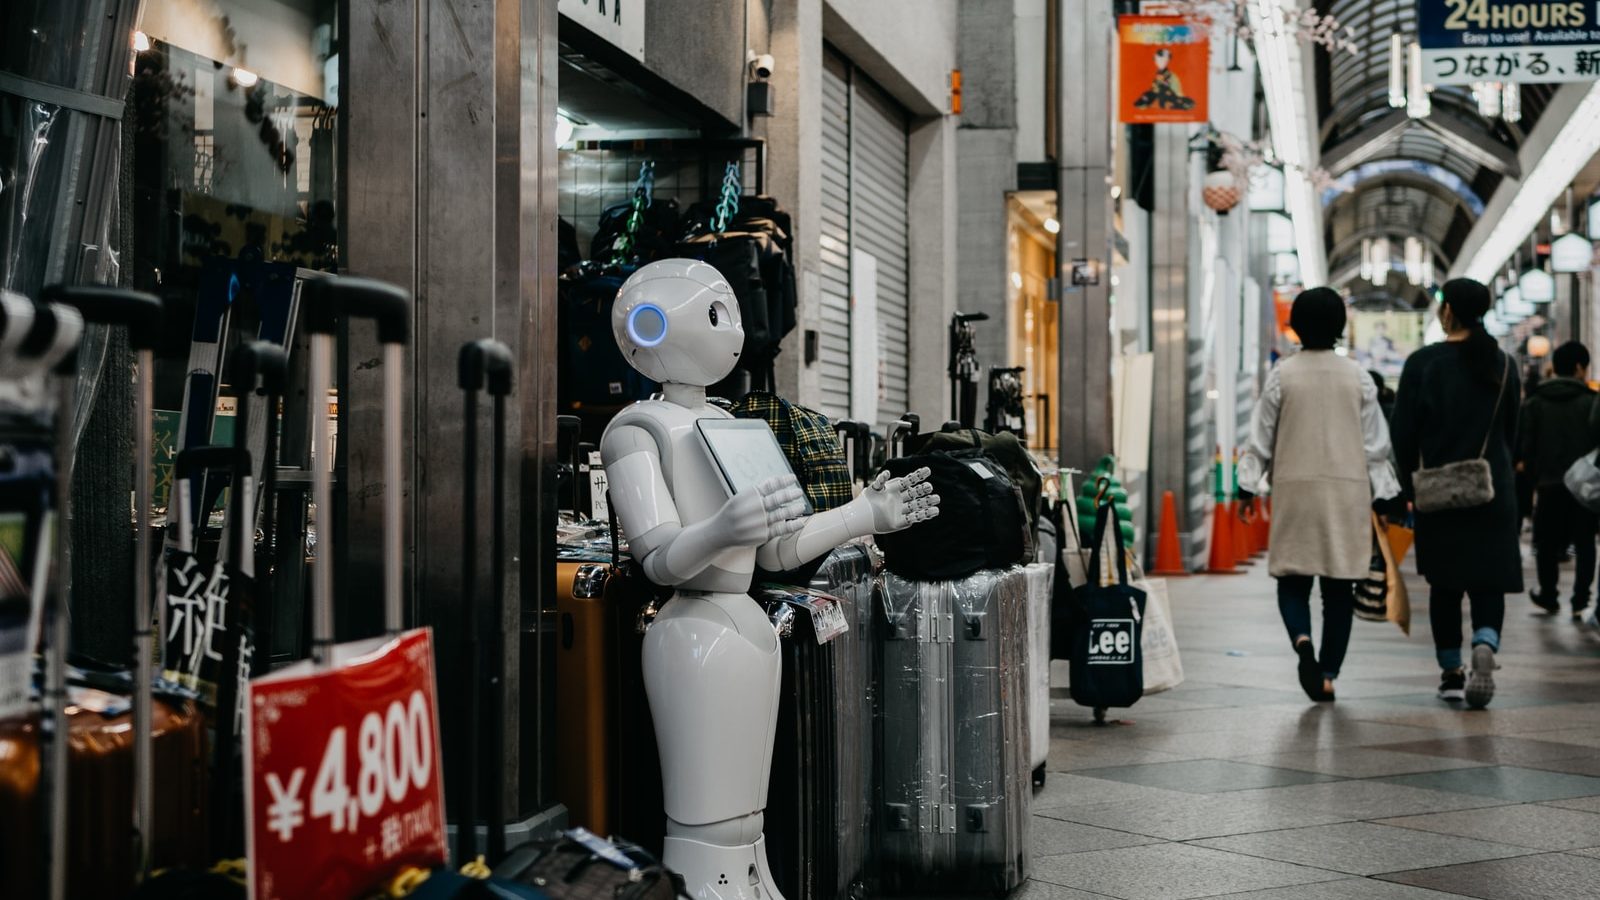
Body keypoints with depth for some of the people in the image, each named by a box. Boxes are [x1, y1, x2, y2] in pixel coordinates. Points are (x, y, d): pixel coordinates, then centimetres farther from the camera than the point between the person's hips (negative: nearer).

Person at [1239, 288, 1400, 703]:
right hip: (1348, 490, 1)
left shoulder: (1282, 375, -3)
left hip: (1295, 488, -1)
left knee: (1293, 579, 7)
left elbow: (1261, 436, 0)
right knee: (1339, 587, 7)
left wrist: (1248, 487, 9)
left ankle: (1302, 640, -21)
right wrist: (1383, 495, 12)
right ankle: (1328, 674, 6)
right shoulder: (1357, 377, 1)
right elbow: (1376, 442, 5)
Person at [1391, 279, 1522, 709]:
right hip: (1494, 491, 2)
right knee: (1489, 580, 4)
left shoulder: (1423, 363, -7)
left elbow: (1403, 431, -7)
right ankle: (1485, 644, -23)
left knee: (1444, 583, 9)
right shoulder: (1503, 365, 5)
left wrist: (1410, 482, 5)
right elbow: (1511, 431, 11)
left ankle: (1451, 674, 13)